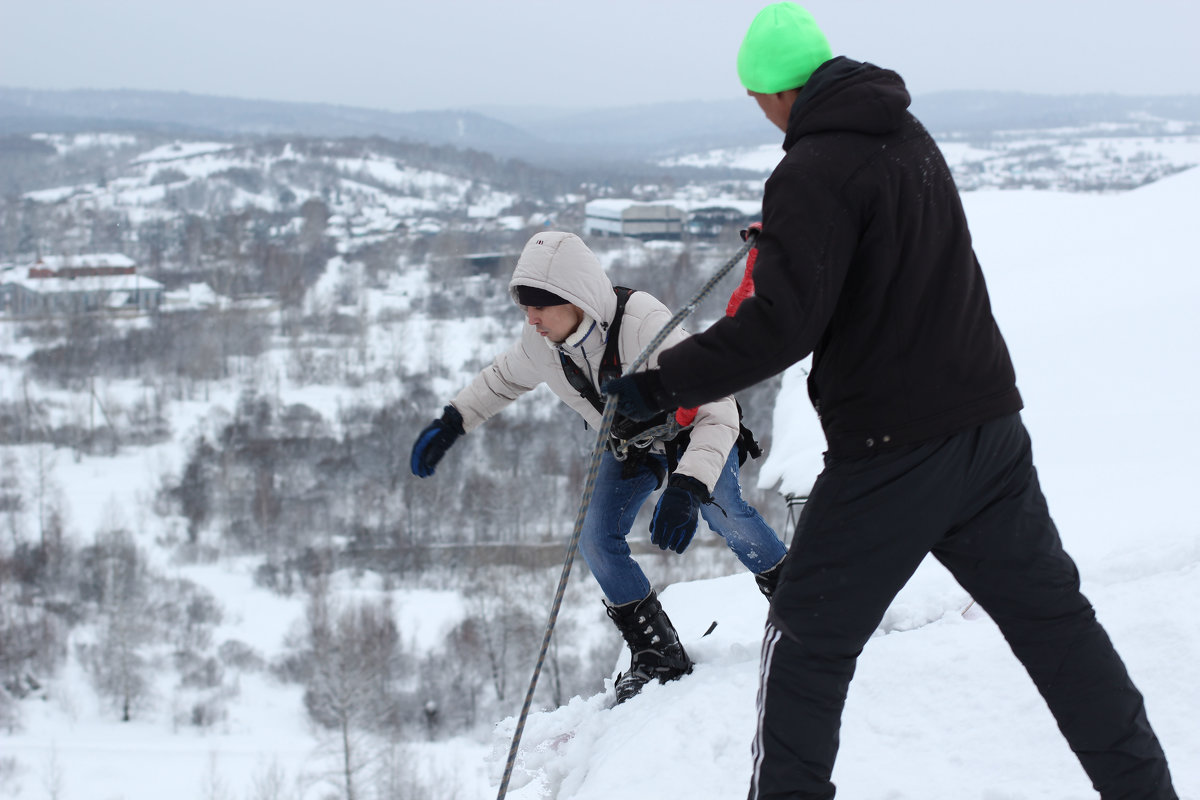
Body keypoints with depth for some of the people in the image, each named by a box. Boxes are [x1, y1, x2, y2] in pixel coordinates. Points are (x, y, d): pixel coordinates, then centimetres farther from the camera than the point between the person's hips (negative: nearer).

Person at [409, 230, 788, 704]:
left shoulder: (645, 326, -42)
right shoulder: (541, 344, -22)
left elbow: (717, 412, -44)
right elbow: (505, 377, 5)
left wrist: (686, 488, -56)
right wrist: (450, 424, -2)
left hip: (692, 429, -5)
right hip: (631, 443, 5)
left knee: (722, 513, -22)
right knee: (597, 541, -9)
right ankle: (658, 655, 3)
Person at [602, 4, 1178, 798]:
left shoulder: (814, 171, -17)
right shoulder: (910, 135, 10)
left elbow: (782, 324, -24)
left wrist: (666, 382, -17)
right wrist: (781, 238, 42)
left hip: (891, 454, -7)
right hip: (990, 426, 8)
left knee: (808, 642, 7)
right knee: (1054, 618, 14)